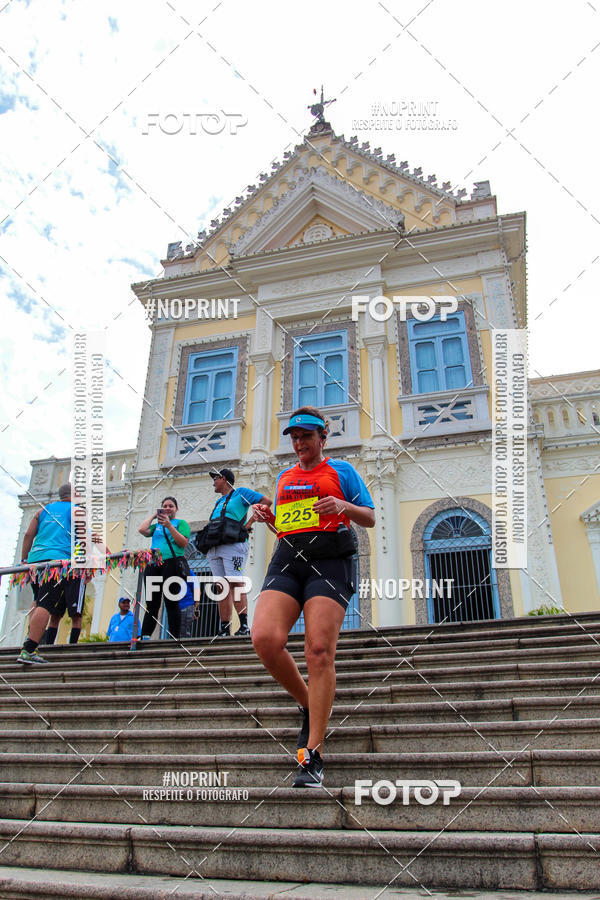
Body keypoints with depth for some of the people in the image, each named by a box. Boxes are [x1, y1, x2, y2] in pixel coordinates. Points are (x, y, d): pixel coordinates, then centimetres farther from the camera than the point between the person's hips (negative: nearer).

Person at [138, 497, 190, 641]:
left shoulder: (181, 523, 11)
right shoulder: (156, 525, 26)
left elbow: (183, 543, -4)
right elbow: (142, 530, 8)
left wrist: (169, 525, -11)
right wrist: (154, 515, 16)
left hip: (171, 562, -5)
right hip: (153, 564, 5)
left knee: (171, 603, -8)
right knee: (151, 604, 3)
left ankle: (174, 638, -8)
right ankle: (144, 637, 1)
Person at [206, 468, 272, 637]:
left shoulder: (240, 493, 8)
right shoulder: (218, 502, 29)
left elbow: (267, 501, 1)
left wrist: (249, 523, -5)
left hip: (232, 545, -7)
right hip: (214, 549, 7)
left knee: (234, 583, -17)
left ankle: (244, 625, -17)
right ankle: (224, 629, 2)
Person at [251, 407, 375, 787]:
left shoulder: (341, 470, 13)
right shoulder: (284, 477, 26)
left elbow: (370, 518, 9)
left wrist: (343, 506, -10)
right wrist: (268, 517, 9)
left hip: (329, 559, -4)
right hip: (287, 558, 5)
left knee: (320, 651, -14)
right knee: (265, 638, -18)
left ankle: (313, 758, -5)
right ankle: (309, 706, 9)